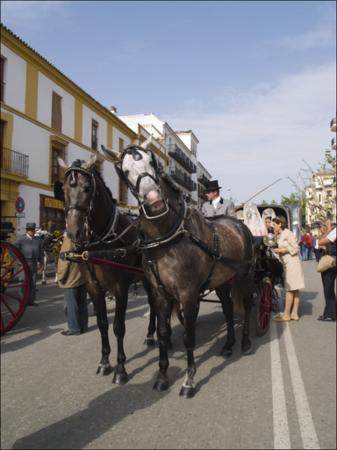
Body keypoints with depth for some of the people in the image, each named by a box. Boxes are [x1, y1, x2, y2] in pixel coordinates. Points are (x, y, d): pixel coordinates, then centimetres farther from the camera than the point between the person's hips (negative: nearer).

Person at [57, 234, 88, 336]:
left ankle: (74, 329, 9)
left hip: (71, 279, -7)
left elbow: (64, 260, -16)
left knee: (71, 305, 3)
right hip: (83, 278, 7)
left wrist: (60, 277, -4)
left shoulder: (68, 240, -17)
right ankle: (83, 326, 23)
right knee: (82, 303, 14)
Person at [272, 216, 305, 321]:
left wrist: (280, 250, -13)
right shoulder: (280, 235, 18)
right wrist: (275, 237, 9)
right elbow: (279, 247, 14)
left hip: (291, 263, -9)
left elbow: (295, 248, -14)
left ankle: (286, 314, -2)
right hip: (287, 264, 9)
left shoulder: (287, 233, -10)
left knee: (289, 289, -6)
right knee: (294, 290, 10)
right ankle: (294, 314, 13)